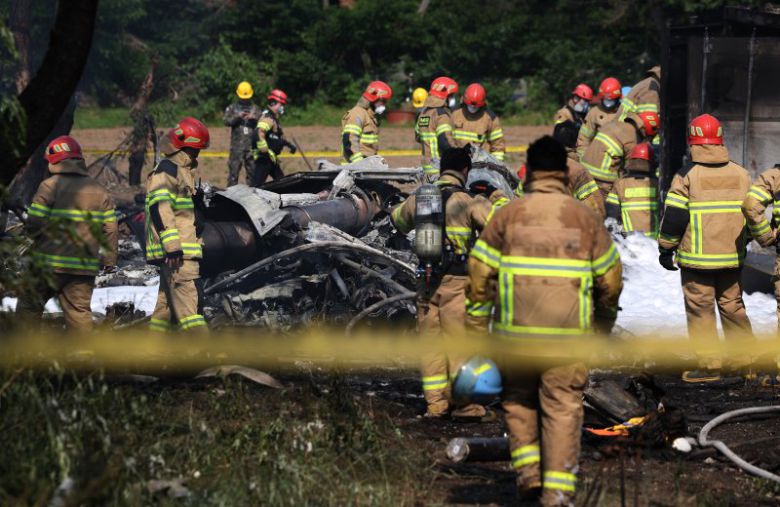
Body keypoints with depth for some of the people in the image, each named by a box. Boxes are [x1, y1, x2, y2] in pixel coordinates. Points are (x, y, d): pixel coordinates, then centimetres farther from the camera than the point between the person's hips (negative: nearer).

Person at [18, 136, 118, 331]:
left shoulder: (49, 186, -9)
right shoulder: (99, 191, 7)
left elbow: (34, 225, -13)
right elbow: (110, 229, 7)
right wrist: (110, 259, 17)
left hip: (48, 264, -4)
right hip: (85, 267, 4)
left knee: (28, 308, 10)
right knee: (80, 311, 7)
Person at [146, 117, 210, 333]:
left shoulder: (182, 170, 23)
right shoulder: (166, 170, -9)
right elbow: (160, 209, -20)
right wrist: (172, 246, -26)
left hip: (185, 249, 11)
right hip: (175, 252, -11)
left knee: (169, 301, 12)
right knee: (189, 299, -16)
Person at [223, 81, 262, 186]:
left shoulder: (255, 109, 15)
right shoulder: (232, 108, 11)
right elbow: (226, 120, -5)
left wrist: (255, 118, -16)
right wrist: (237, 117, -22)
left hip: (251, 145, 2)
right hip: (237, 145, -2)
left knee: (252, 170, 5)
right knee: (234, 170, -5)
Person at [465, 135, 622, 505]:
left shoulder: (507, 215, 0)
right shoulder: (584, 217, 3)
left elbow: (480, 277, -1)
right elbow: (610, 279, 9)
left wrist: (477, 330, 7)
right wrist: (602, 328, 24)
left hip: (515, 333, 0)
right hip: (568, 336, 0)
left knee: (519, 399, 20)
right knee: (563, 407, 5)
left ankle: (527, 471, 8)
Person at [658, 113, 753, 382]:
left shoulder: (687, 176, -10)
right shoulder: (741, 174, 4)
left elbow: (674, 217, -10)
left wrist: (666, 248, 2)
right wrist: (743, 242, 25)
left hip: (697, 259, -4)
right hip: (732, 258, 4)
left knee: (701, 310, 2)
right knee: (732, 305, 16)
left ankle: (709, 365, 2)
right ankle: (743, 357, 20)